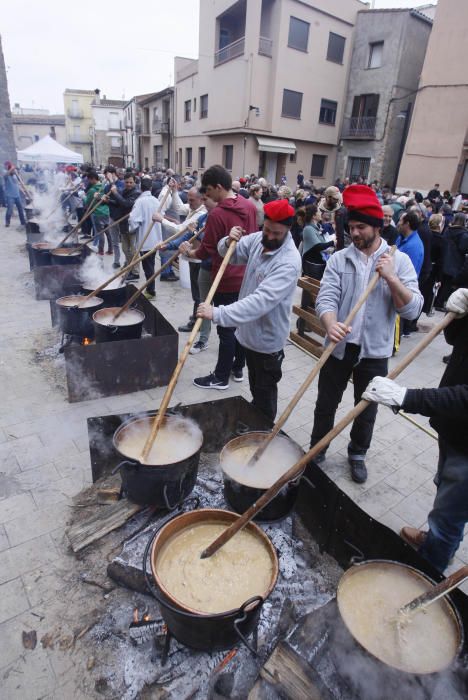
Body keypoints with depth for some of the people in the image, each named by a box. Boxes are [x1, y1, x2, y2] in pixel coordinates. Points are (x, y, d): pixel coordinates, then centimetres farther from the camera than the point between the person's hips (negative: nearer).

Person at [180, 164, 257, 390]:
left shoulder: (217, 214, -18)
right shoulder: (250, 207, 4)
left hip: (226, 281, -7)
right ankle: (238, 368, 29)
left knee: (226, 329, 1)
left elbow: (205, 252, -13)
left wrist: (188, 252, 5)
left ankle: (221, 377, 13)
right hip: (246, 276, 8)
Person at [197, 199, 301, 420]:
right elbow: (230, 254, 8)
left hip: (267, 339, -7)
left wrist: (217, 313, -43)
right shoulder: (258, 238, -3)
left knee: (265, 393, 12)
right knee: (255, 387, 27)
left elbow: (262, 301, -37)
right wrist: (229, 242, -16)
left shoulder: (289, 262, -27)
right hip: (249, 332, 8)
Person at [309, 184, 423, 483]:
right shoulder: (339, 259, -3)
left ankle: (358, 454, 41)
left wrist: (390, 278, -22)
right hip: (339, 347, 0)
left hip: (375, 351, 0)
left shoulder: (399, 260, -3)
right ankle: (317, 451, 35)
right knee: (326, 405, 13)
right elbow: (326, 298, -14)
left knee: (367, 409, 17)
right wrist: (331, 325, -34)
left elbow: (413, 309, -10)